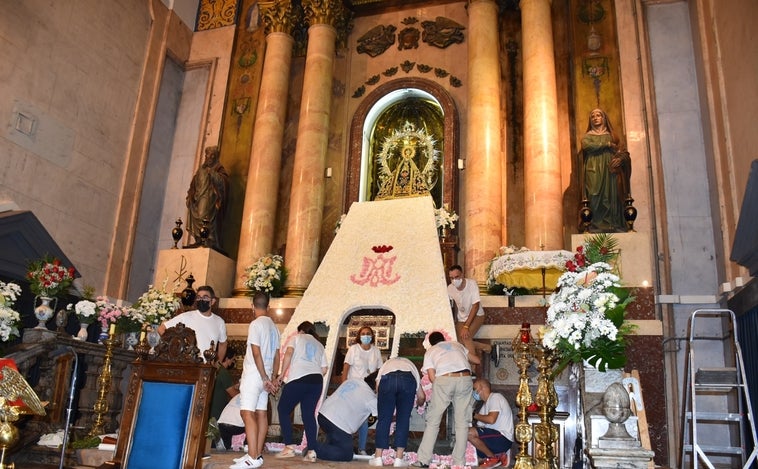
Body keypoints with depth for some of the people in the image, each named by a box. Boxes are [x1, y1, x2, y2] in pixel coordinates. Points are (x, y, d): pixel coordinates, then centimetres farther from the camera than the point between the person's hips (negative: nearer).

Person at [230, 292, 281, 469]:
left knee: (247, 413, -11)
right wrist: (272, 378, 17)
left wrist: (265, 378, -14)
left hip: (253, 375, -8)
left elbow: (256, 353, -16)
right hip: (265, 377, 8)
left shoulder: (256, 324, -11)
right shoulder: (274, 327, 12)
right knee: (261, 414, 8)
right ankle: (257, 455, 12)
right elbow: (277, 356, 13)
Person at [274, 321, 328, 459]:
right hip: (317, 380, 5)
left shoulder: (296, 337, 15)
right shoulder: (319, 345, 27)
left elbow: (289, 353, -4)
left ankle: (289, 447, -1)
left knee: (283, 410, 8)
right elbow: (324, 368, 15)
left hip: (298, 379, -4)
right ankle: (311, 450, 0)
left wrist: (282, 374, -1)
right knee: (309, 414, 9)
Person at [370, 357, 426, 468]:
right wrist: (418, 403, 60)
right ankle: (399, 459, 13)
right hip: (408, 379, 0)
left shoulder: (386, 364, 42)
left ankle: (378, 458, 14)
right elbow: (421, 397, 37)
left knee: (383, 419, 12)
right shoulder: (410, 364, 42)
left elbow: (378, 389, 23)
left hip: (387, 378, 0)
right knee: (403, 420, 13)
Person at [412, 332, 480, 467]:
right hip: (465, 379, 2)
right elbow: (477, 360, 35)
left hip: (444, 380, -2)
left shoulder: (430, 351, 23)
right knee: (462, 422, 11)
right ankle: (459, 461, 11)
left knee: (433, 421, 9)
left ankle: (424, 460, 9)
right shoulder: (457, 344, 30)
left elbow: (432, 377, 9)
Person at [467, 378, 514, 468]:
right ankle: (498, 457, 5)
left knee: (470, 432, -25)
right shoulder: (485, 404, 21)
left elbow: (491, 419, -22)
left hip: (503, 438, -10)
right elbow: (480, 426, 12)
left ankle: (493, 458, -8)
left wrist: (475, 415, -7)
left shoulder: (495, 397, -7)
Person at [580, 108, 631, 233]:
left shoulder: (611, 135, 19)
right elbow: (586, 146, -9)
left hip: (610, 172, 2)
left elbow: (624, 152, 13)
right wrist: (607, 144, -5)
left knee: (612, 197, -7)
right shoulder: (587, 136, 15)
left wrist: (620, 158, -11)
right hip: (594, 172, -2)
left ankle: (614, 226, -9)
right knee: (596, 198, -13)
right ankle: (597, 226, -16)